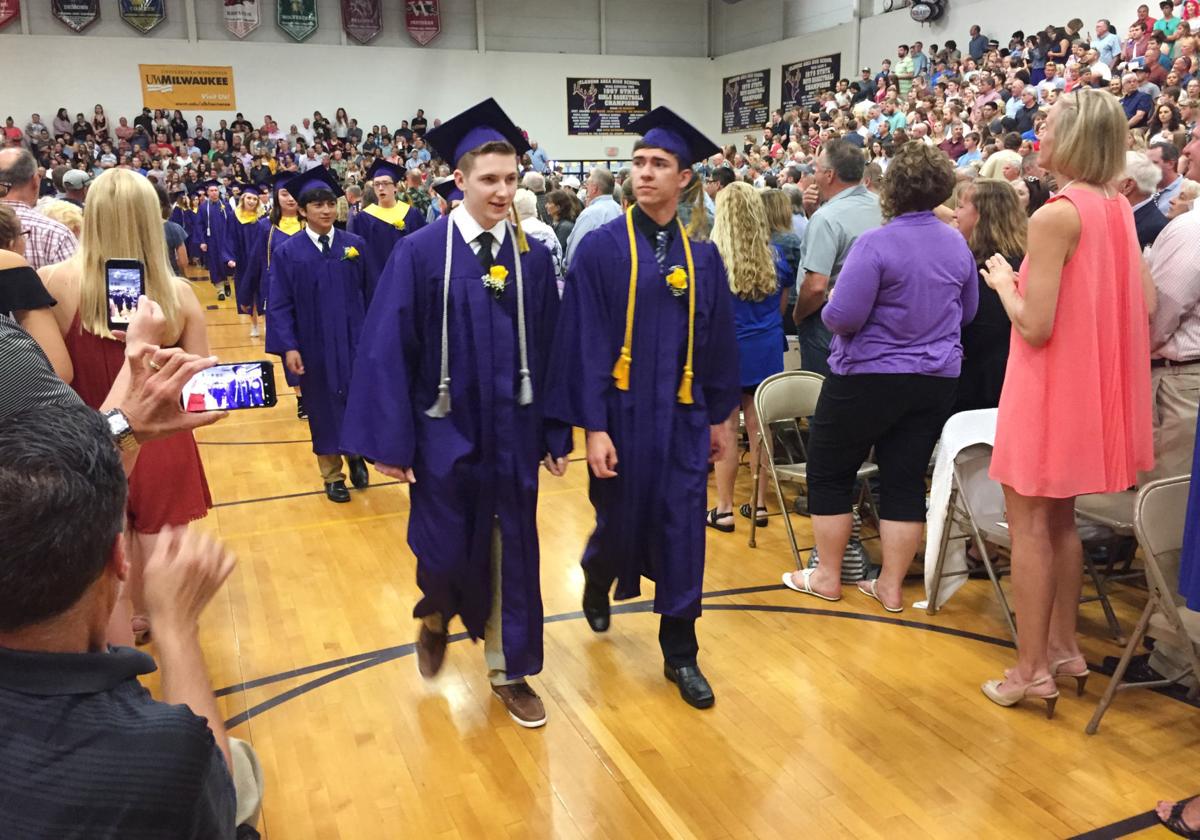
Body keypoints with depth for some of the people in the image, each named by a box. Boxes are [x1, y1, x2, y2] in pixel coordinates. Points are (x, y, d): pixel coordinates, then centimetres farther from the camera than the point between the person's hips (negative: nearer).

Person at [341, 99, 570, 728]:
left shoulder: (532, 257, 1)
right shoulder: (420, 253, -8)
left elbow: (549, 350, 2)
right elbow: (388, 351, -9)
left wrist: (556, 435, 2)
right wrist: (390, 442, -11)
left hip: (513, 432, 3)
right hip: (445, 431, -2)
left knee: (513, 550, 10)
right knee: (443, 551, 7)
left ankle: (509, 670, 29)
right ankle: (436, 616, 43)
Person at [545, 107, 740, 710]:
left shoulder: (701, 254, 5)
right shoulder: (602, 247, -6)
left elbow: (717, 340, 9)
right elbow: (586, 341, -10)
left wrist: (720, 417, 10)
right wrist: (593, 426, -14)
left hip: (683, 413, 3)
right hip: (623, 411, -2)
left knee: (682, 531, 5)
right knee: (620, 522, 12)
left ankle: (680, 654, 21)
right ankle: (597, 583, 48)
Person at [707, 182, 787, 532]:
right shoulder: (774, 255, 2)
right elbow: (782, 304, 13)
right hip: (767, 349, 4)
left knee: (725, 430, 2)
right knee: (758, 427, 9)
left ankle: (724, 509, 10)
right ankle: (760, 504, 19)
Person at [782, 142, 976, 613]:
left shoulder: (875, 244, -18)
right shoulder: (957, 244, 4)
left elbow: (841, 317, -21)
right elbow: (968, 312, 17)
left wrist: (829, 309, 0)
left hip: (868, 375, -6)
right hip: (937, 379, 6)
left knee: (829, 471, 11)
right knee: (905, 480, 10)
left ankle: (827, 577, 20)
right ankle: (891, 587, 17)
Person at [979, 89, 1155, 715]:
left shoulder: (1055, 215, -19)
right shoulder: (1119, 210, 5)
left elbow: (1035, 325, -22)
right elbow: (1144, 304, 8)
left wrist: (1003, 282, -5)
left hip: (1050, 388, -8)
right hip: (1093, 386, 8)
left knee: (1029, 527, 1)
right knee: (1060, 520, 19)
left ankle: (1031, 671, 9)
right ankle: (1063, 646, 29)